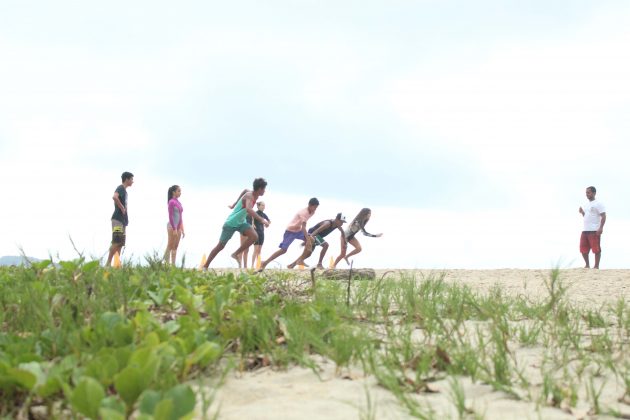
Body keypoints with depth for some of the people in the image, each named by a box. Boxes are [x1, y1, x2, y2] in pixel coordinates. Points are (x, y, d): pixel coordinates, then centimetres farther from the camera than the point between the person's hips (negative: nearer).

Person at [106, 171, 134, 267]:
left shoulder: (124, 190, 21)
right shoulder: (120, 188, -8)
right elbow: (114, 197, -28)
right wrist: (122, 208, -20)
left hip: (123, 220, 10)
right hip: (118, 219, -10)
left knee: (120, 243, 7)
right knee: (116, 242, -14)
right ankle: (108, 263, -15)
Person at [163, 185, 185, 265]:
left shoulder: (178, 203, 14)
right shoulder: (171, 202, -10)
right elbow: (170, 216, -15)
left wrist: (182, 230, 14)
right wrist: (174, 229, -19)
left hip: (178, 227, 8)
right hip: (172, 226, -8)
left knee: (175, 247, 6)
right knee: (170, 246, -7)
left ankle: (173, 265, 7)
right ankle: (166, 264, -5)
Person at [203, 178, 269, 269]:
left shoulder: (253, 195, -1)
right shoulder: (249, 196, -27)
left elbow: (245, 191, 25)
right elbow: (248, 209, -49)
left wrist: (235, 204, 33)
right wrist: (261, 220, -55)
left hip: (241, 222, 7)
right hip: (231, 223, -7)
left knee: (254, 236, -17)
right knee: (221, 245, 3)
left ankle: (235, 254, -4)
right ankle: (205, 266, 16)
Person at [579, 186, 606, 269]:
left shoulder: (598, 204, -5)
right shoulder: (586, 205, 20)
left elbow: (603, 216, -10)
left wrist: (601, 228, -20)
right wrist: (582, 212, 11)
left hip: (594, 231, -8)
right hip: (585, 231, 8)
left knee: (596, 249, -5)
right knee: (583, 249, 8)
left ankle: (596, 266, 0)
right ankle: (587, 265, 19)